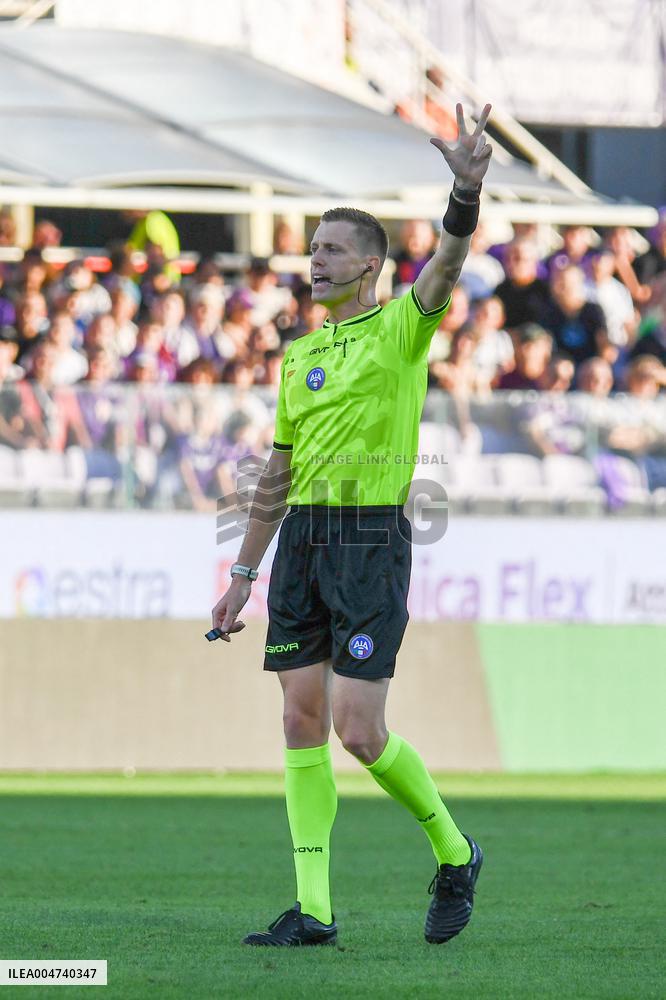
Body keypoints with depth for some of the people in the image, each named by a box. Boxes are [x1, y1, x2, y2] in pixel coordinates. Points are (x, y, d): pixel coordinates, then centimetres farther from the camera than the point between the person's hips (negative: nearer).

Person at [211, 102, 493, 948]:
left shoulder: (401, 329, -1)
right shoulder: (299, 356, 17)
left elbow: (448, 262, -22)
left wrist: (467, 188, -41)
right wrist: (242, 574, 21)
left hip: (372, 537, -7)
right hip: (301, 541, 7)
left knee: (359, 731, -11)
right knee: (303, 722, 2)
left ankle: (453, 852, 13)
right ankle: (312, 909, 5)